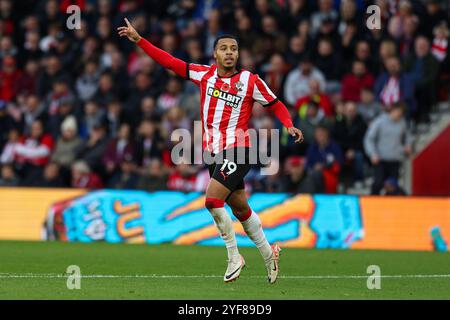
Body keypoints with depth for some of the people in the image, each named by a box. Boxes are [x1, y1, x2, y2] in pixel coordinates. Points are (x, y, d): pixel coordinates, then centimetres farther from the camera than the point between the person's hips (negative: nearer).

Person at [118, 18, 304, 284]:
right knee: (240, 209, 10)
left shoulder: (250, 81, -4)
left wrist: (289, 126, -12)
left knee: (212, 199, -20)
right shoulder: (205, 74, 6)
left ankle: (234, 256, -6)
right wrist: (138, 40, 2)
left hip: (237, 150, -5)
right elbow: (170, 62, 7)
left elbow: (276, 105, 6)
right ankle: (268, 253, 27)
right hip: (214, 152, 5)